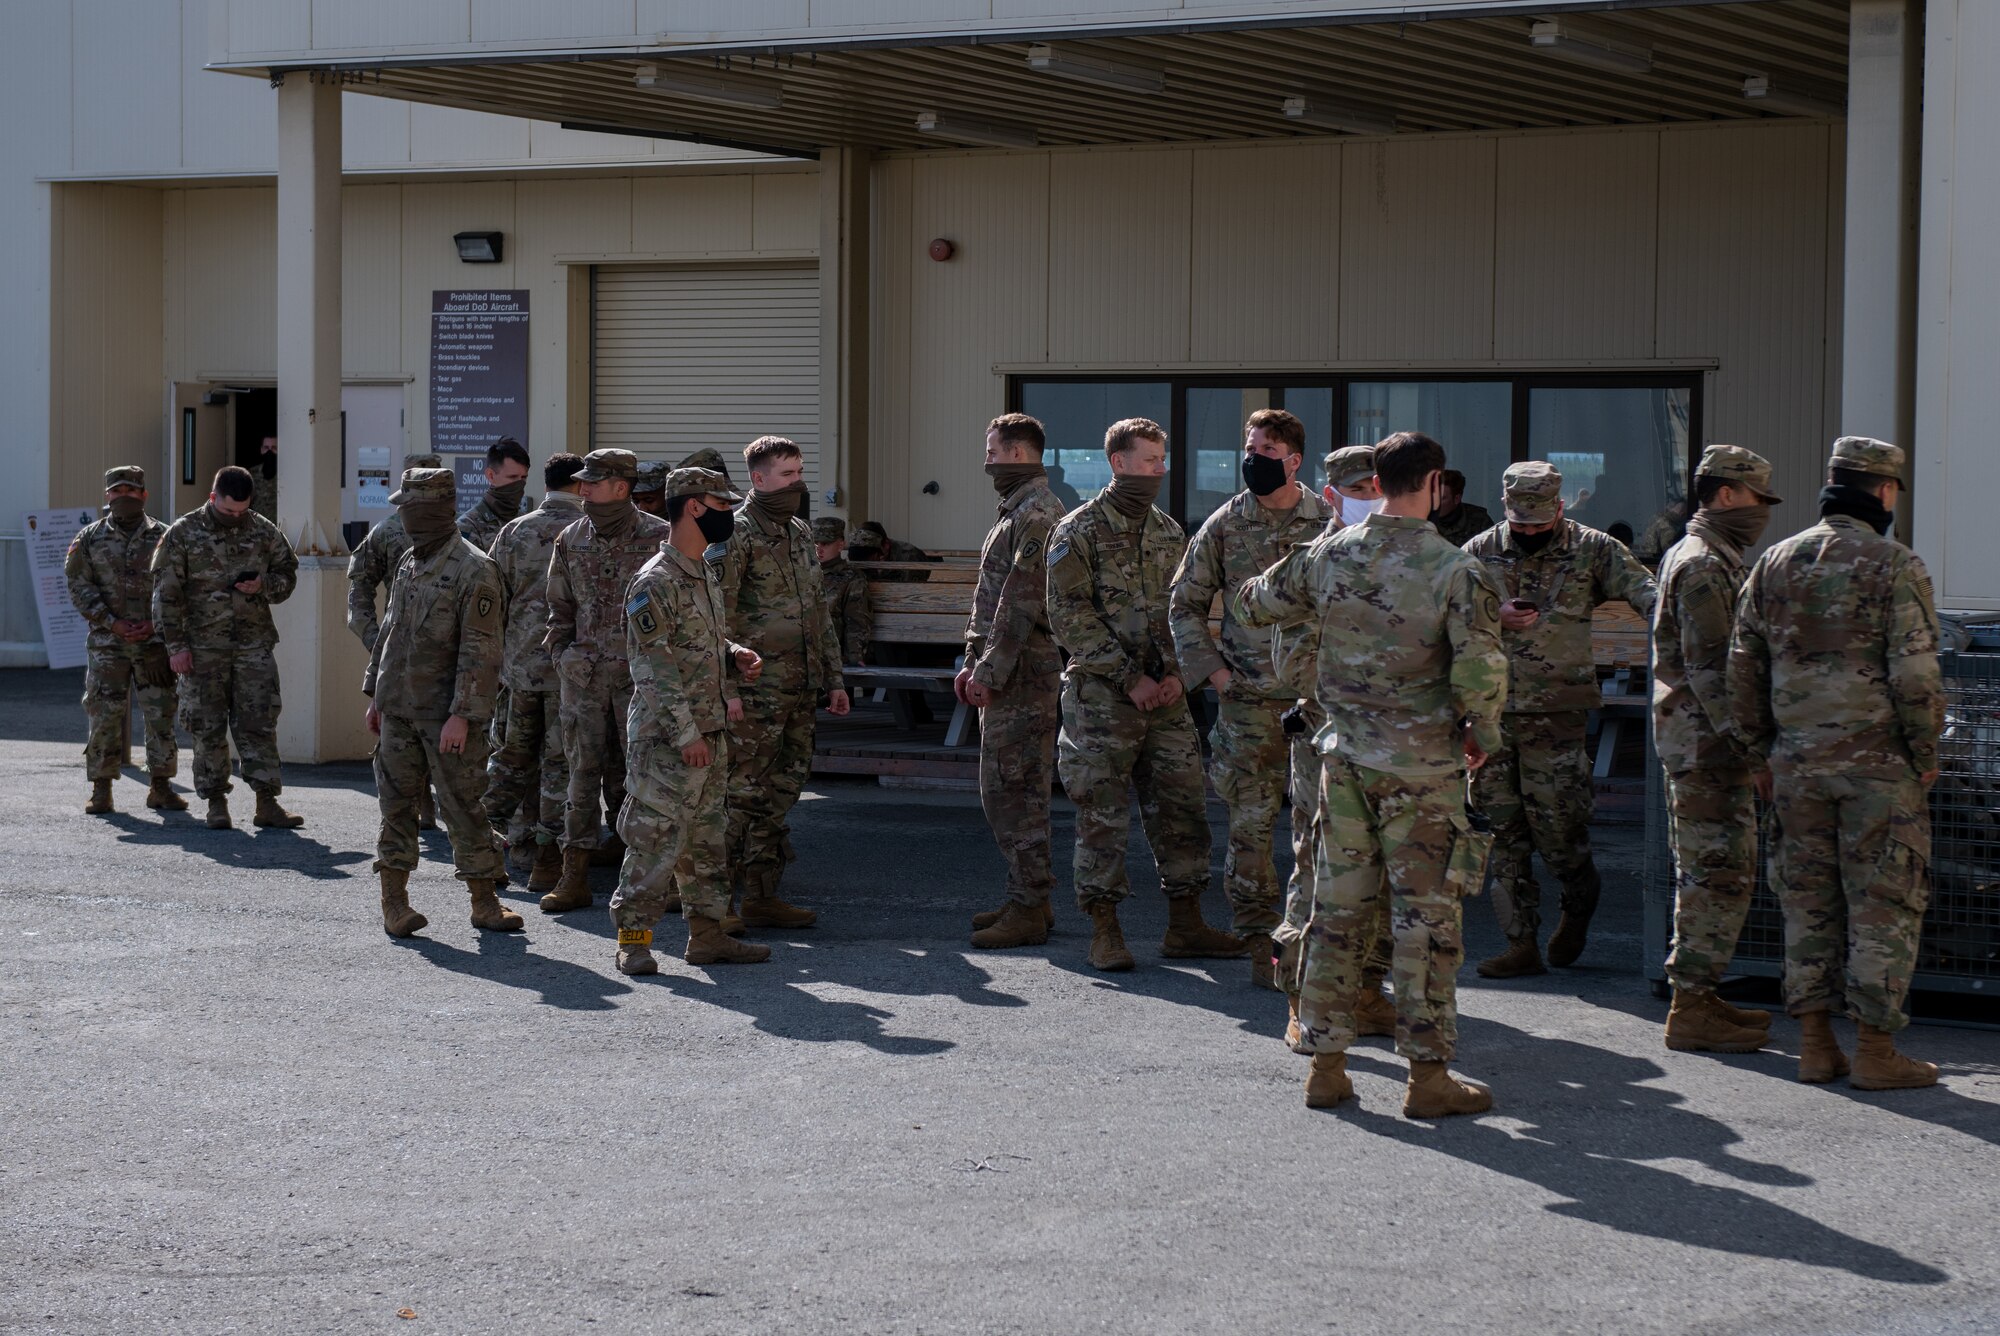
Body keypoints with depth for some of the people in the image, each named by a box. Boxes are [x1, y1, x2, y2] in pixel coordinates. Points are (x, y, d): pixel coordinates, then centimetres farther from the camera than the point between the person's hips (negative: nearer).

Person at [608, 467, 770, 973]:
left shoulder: (705, 575, 14)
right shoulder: (656, 582, -15)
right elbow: (654, 668, -18)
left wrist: (736, 657, 5)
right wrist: (686, 734, -20)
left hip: (709, 732, 9)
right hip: (667, 739, -9)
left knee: (708, 836, 13)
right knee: (657, 836, -7)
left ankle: (708, 934, 20)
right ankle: (633, 939, 0)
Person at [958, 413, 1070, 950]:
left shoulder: (1038, 516, -14)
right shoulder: (1017, 512, 19)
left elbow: (1022, 604, -20)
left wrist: (990, 671, -19)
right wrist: (974, 663, 17)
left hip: (1022, 674, -11)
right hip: (1003, 674, 11)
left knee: (1012, 790, -9)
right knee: (1008, 789, 14)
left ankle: (1029, 910, -6)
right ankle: (1027, 898, 20)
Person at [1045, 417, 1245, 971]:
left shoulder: (1169, 532, 13)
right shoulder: (1078, 532, -6)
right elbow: (1070, 618, -12)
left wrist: (1178, 673, -1)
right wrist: (1129, 678, -15)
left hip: (1165, 697, 6)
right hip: (1101, 696, -6)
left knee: (1181, 806, 6)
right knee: (1103, 815, -2)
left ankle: (1185, 926, 16)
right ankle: (1105, 933, 4)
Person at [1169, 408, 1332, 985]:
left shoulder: (1331, 523, 2)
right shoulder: (1224, 525, 3)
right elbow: (1184, 605, 11)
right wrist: (1213, 670, 1)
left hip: (1315, 699, 0)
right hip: (1247, 701, 0)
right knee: (1249, 823, 1)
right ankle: (1258, 940, 10)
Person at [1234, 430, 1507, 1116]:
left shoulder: (1329, 554, 1)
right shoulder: (1456, 570, -13)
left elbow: (1254, 604, 15)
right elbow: (1481, 672, -19)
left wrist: (1247, 594, 38)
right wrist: (1481, 733, 0)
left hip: (1344, 755, 4)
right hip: (1422, 764, -4)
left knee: (1339, 906, 11)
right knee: (1426, 915, 3)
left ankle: (1325, 1064, 15)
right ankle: (1428, 1075, 6)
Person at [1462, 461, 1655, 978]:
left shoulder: (1591, 550, 2)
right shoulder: (1481, 552, 7)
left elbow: (1643, 590, -9)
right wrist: (1492, 618, -11)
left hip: (1556, 715, -3)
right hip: (1489, 708, 3)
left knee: (1556, 824, -3)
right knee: (1505, 830, 4)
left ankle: (1579, 903, 28)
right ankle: (1522, 943, 11)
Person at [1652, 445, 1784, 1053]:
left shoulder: (1708, 560, 19)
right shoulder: (1704, 566, -15)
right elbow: (1710, 668, -21)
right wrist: (1750, 749, -21)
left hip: (1702, 745, 11)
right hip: (1708, 746, -11)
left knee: (1707, 874, 14)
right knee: (1720, 874, -9)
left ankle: (1698, 997, 20)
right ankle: (1692, 1009, -6)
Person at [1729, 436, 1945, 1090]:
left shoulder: (1775, 563, 7)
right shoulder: (1895, 565, -9)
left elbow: (1743, 668, 10)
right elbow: (1916, 673, -13)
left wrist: (1762, 748, 17)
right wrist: (1926, 753, -2)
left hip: (1797, 762, 5)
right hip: (1877, 760, -5)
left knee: (1808, 899, 11)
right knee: (1884, 902, 2)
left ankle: (1815, 1045, 13)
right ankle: (1875, 1052, 3)